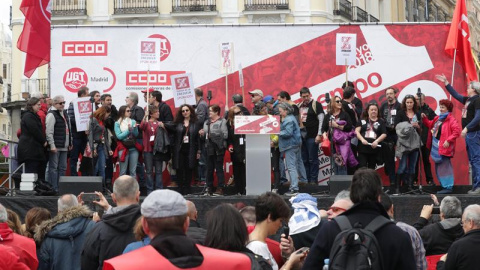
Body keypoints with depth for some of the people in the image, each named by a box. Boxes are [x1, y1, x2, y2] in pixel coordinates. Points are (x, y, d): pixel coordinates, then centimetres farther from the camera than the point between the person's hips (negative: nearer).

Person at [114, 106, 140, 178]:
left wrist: (135, 128, -16)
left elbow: (136, 134, 2)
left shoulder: (133, 122, 8)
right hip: (123, 149, -3)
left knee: (133, 171, 4)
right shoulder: (117, 123, 1)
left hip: (133, 148, 3)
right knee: (123, 171, -2)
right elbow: (119, 136, -7)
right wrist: (128, 131, -16)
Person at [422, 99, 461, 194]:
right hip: (436, 147, 9)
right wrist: (424, 119, 11)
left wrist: (448, 141, -24)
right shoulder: (437, 118, 15)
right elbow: (430, 125, 26)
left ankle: (448, 187, -6)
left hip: (444, 147, -9)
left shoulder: (451, 120, -10)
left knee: (444, 167, -9)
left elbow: (457, 131, -20)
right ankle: (445, 186, 21)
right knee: (438, 168, 13)